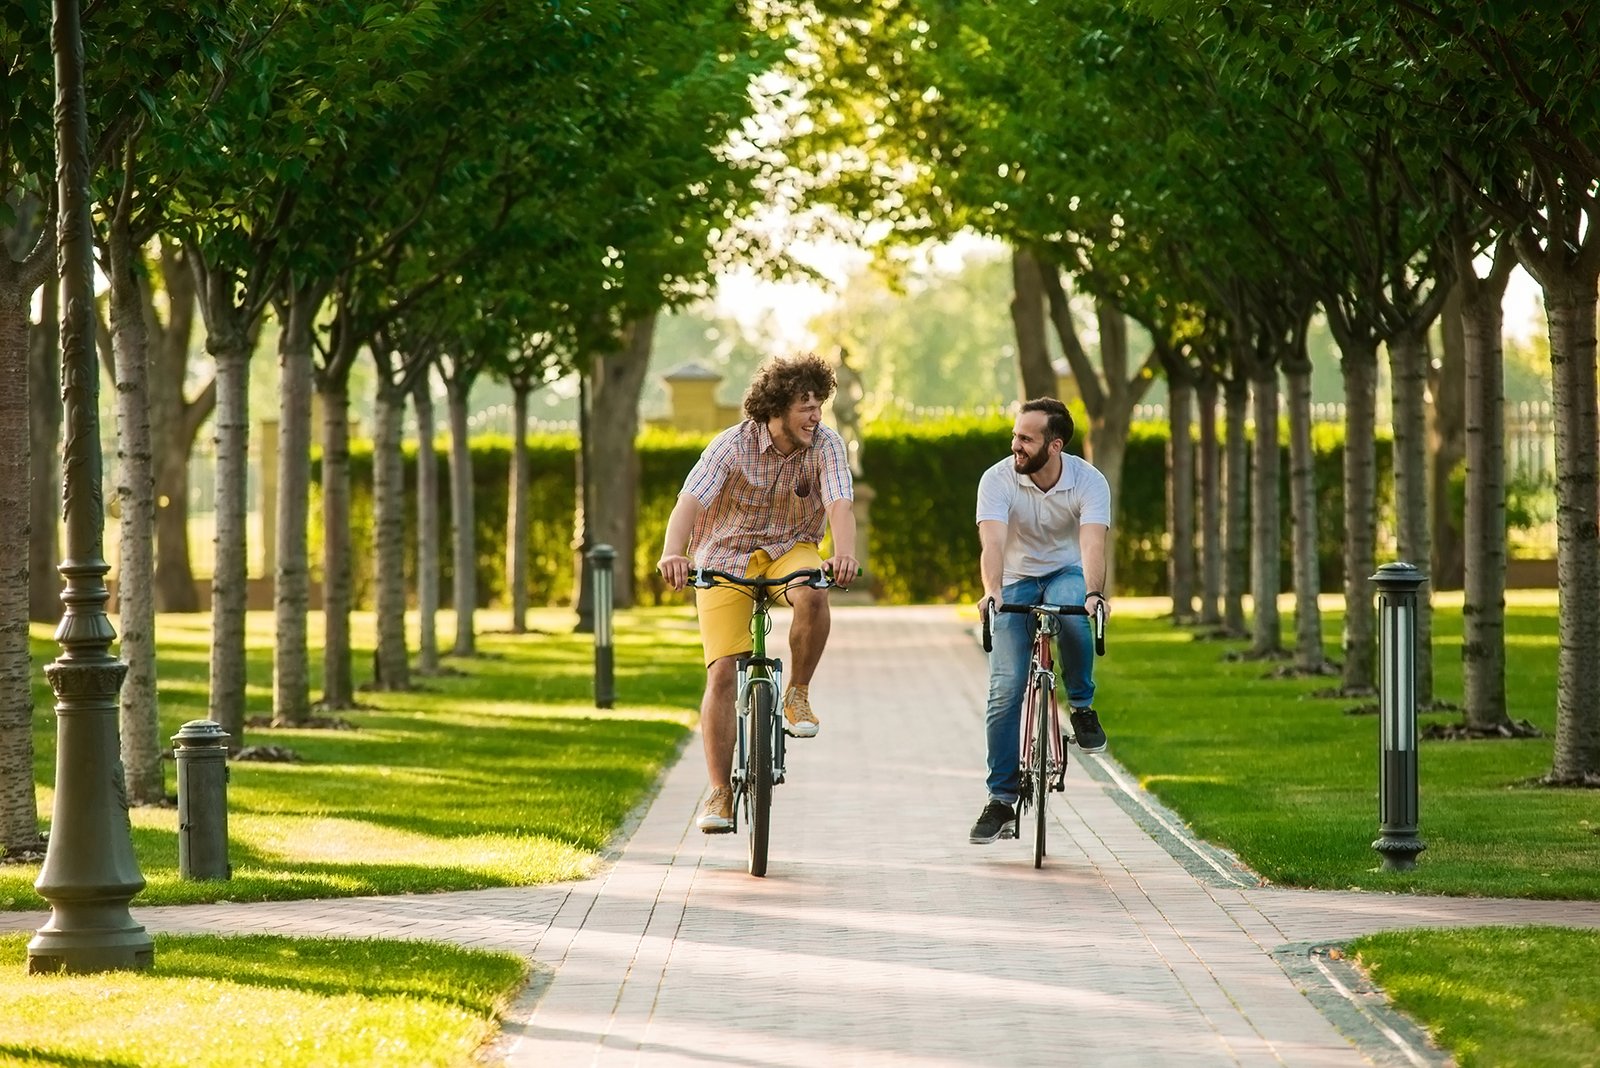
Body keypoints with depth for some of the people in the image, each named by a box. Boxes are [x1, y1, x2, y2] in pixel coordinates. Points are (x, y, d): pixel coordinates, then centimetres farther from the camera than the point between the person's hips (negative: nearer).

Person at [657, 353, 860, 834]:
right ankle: (720, 794, -2)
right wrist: (672, 553, -52)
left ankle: (798, 696, -10)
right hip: (725, 557, -1)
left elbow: (839, 506, -29)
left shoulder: (825, 444, -15)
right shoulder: (733, 445, -20)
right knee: (722, 672, -12)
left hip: (790, 548, 1)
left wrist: (844, 554, -51)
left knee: (812, 595, -35)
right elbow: (689, 503, -32)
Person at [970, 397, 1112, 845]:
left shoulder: (1089, 481, -19)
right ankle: (1001, 800, -4)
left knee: (1071, 609, -39)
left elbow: (1092, 543, -33)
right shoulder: (998, 480, -19)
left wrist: (1094, 592, -53)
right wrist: (992, 591, -53)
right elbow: (993, 542, -33)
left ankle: (1082, 707, -15)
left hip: (1066, 573, -1)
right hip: (1016, 580, 1)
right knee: (1005, 689, -12)